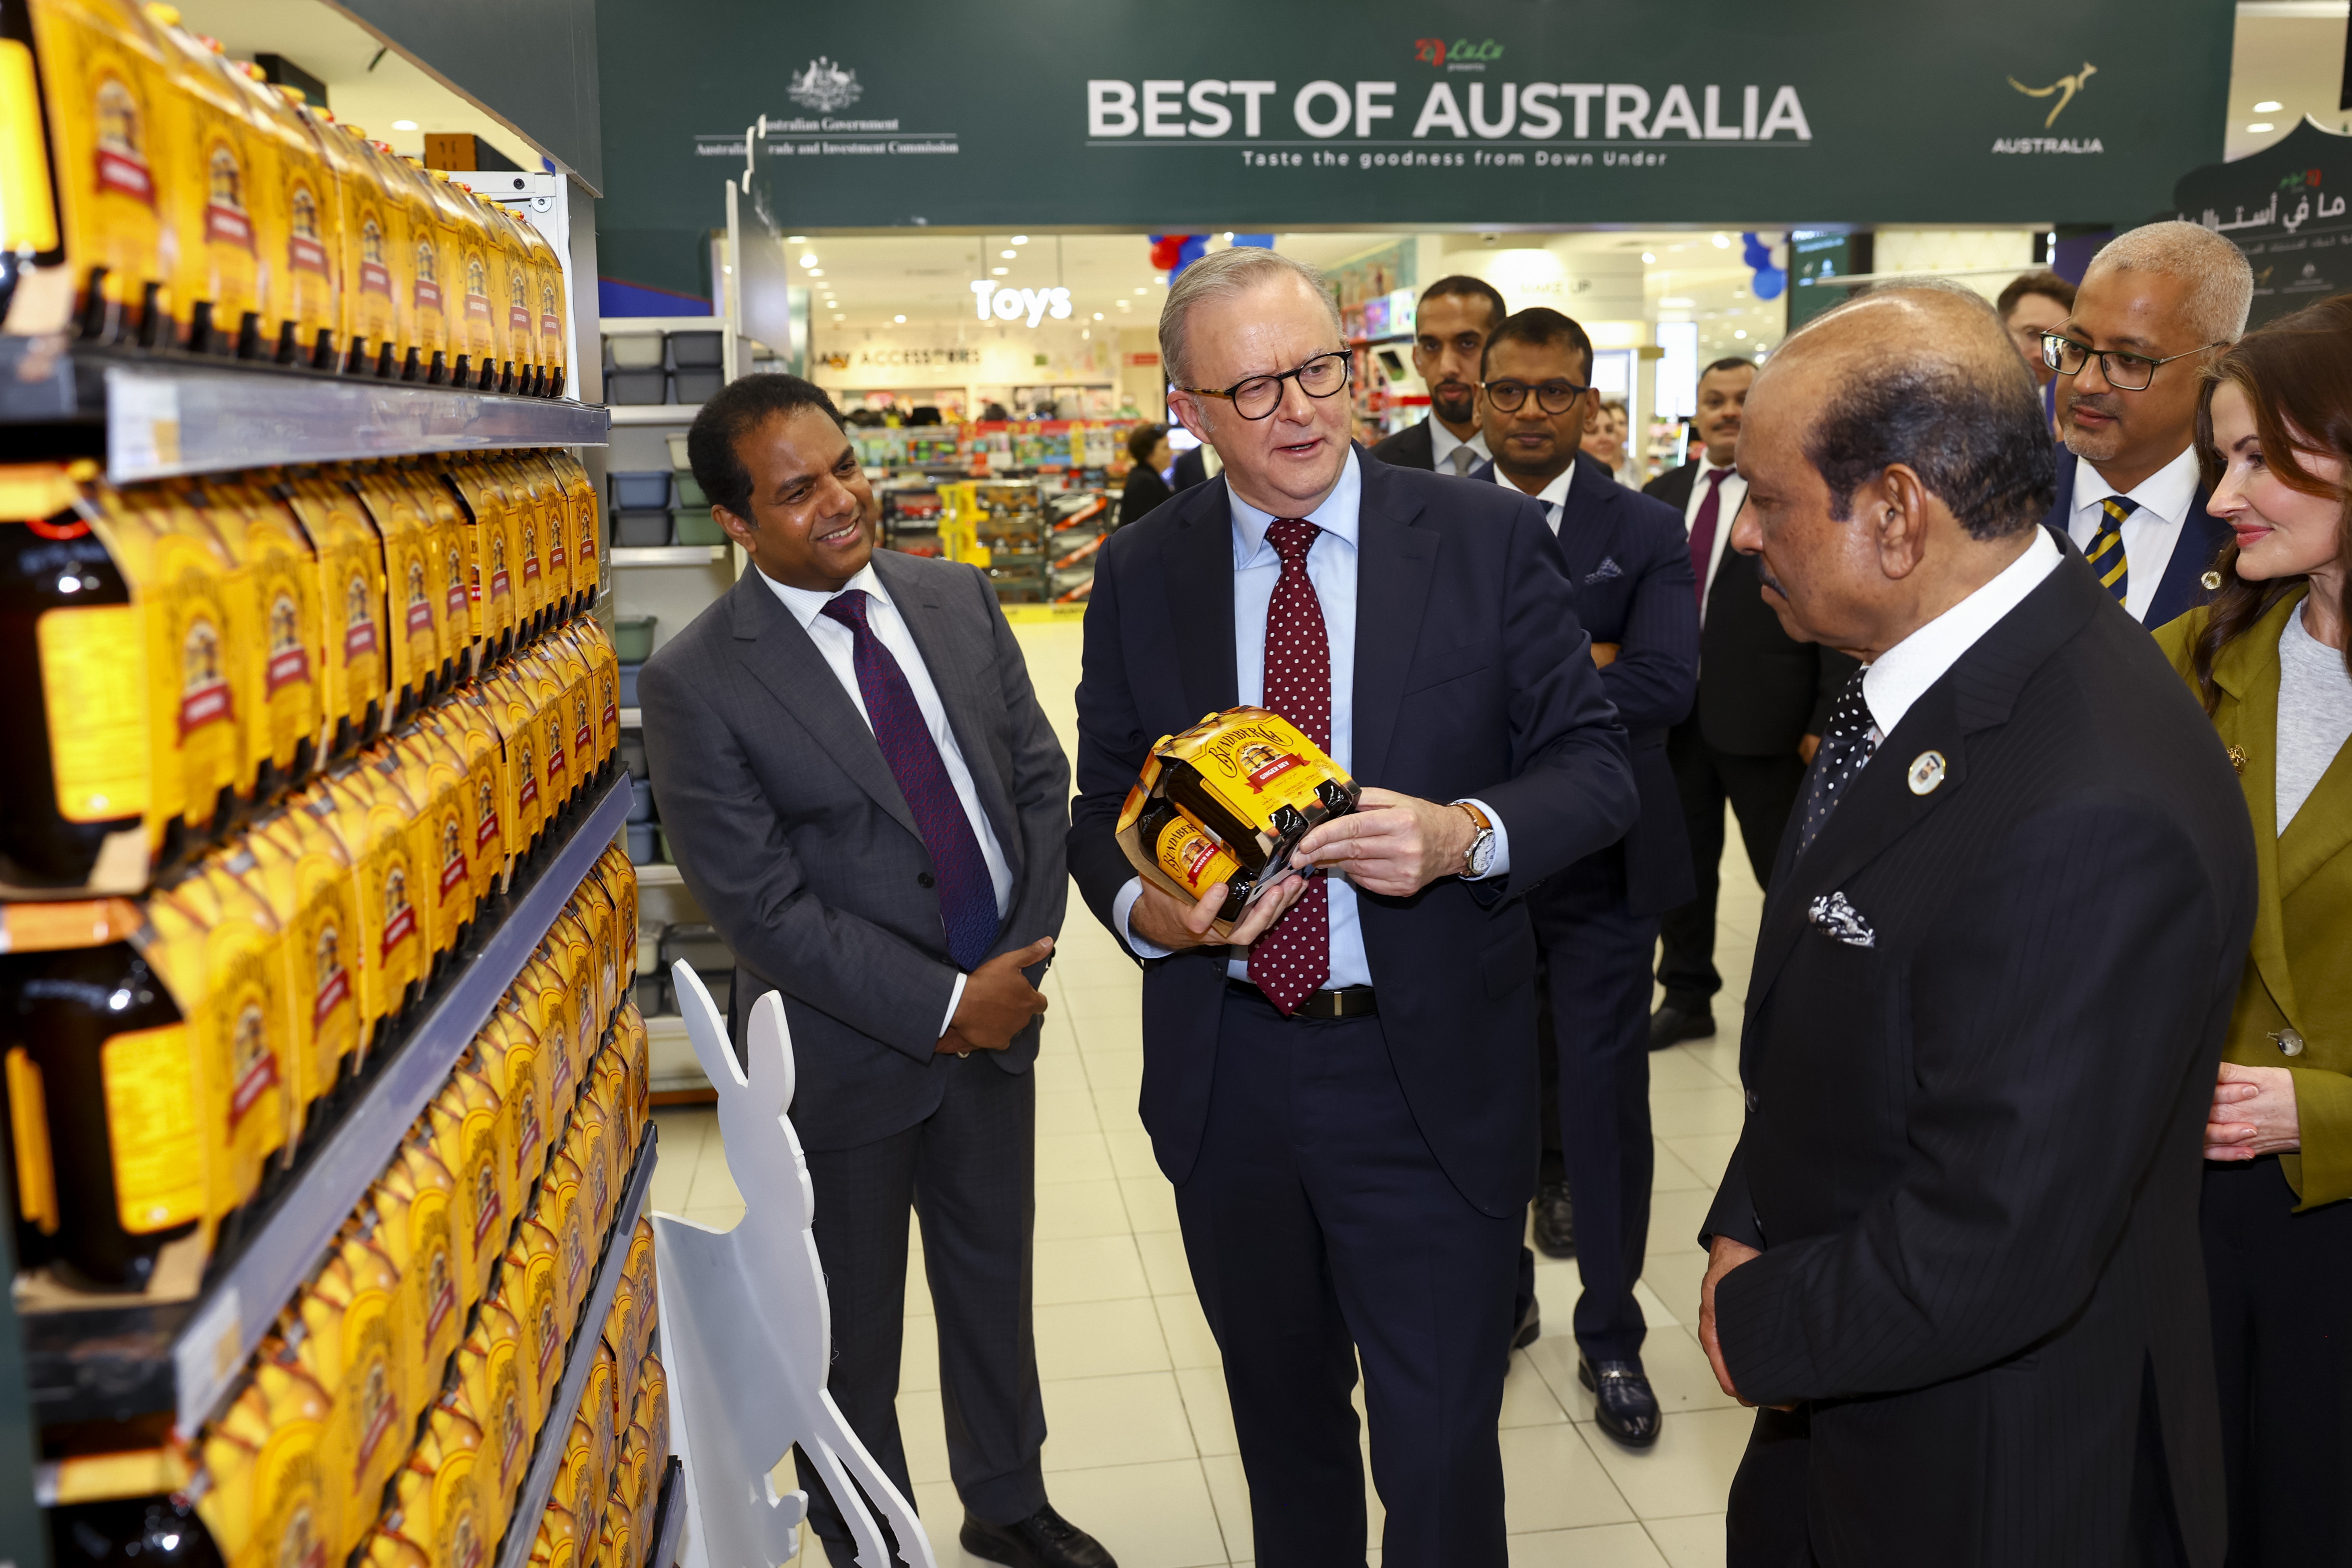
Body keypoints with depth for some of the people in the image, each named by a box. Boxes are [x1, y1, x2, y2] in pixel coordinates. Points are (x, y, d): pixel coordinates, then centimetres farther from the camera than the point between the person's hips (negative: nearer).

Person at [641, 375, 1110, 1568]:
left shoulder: (957, 599, -1)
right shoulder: (694, 683, -17)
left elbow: (1037, 775, 2)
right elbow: (761, 907, -18)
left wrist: (1025, 956, -9)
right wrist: (943, 1007, -17)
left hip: (998, 1013, 5)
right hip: (845, 1056, -4)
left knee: (995, 1284, 23)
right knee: (852, 1335, 15)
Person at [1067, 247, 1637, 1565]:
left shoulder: (1493, 540, -5)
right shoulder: (1140, 575, 2)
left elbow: (1597, 766, -4)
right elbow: (1105, 805, 7)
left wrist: (1467, 834, -24)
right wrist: (1143, 906, -15)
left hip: (1433, 1080, -2)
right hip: (1224, 1075, 3)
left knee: (1441, 1457, 8)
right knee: (1283, 1429, 24)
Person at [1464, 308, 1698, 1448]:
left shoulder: (1647, 533, -4)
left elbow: (1667, 684, -20)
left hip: (1602, 862, -1)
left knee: (1604, 1095, 6)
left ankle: (1610, 1334, 24)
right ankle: (1500, 1294, 35)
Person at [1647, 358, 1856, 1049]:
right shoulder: (1662, 494, 11)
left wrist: (1829, 721, -13)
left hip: (1766, 720, -5)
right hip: (1673, 713, 5)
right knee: (1683, 864, 15)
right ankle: (1687, 996, 32)